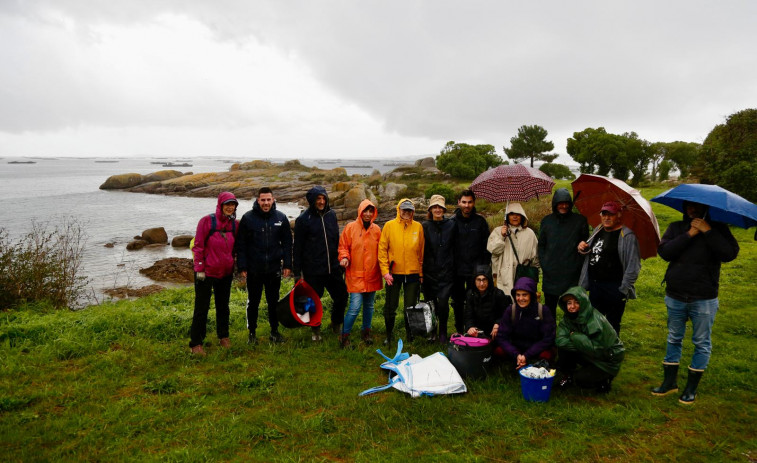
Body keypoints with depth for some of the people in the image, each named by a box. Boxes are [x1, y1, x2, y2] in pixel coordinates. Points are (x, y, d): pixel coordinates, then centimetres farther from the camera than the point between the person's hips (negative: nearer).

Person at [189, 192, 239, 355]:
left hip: (226, 273, 5)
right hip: (206, 273, -5)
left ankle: (223, 336, 33)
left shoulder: (234, 224, 3)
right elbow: (198, 245, -10)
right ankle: (196, 343, 11)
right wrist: (199, 268, -12)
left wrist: (235, 266, 13)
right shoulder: (207, 221, -11)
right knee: (201, 308, 1)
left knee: (223, 306, 17)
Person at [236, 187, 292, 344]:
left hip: (274, 269, 2)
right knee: (253, 302, 11)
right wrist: (242, 266, -7)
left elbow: (287, 242, 6)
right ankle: (252, 332, 25)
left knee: (274, 302, 13)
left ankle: (275, 331, 27)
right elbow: (241, 244, -3)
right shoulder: (248, 218, -5)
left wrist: (287, 264, 2)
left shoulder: (281, 218, 2)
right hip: (253, 270, -1)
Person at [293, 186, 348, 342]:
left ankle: (336, 324, 31)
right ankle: (316, 330, 29)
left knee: (341, 296, 7)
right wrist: (298, 271, -5)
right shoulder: (303, 219, -6)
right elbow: (298, 247, -4)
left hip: (333, 268, 4)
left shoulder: (331, 215, 7)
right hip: (313, 270, -4)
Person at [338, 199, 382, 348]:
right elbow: (343, 246, 0)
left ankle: (366, 332, 32)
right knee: (355, 306, -11)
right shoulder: (351, 227, -3)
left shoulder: (376, 230, 6)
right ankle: (344, 336, 4)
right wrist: (344, 257, -18)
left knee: (369, 305, 15)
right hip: (355, 275, -4)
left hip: (372, 275, 4)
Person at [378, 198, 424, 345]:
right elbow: (382, 249, -4)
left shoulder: (418, 227, 4)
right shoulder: (389, 225, -1)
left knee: (411, 307, 8)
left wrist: (421, 273, 4)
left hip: (413, 273, 1)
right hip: (393, 273, -1)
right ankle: (389, 335, 25)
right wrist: (385, 271, -11)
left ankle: (410, 334, 25)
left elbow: (421, 251, 6)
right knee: (390, 307, 7)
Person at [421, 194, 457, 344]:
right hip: (429, 271, 1)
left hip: (446, 271, -1)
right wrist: (421, 269, 1)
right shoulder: (425, 226, 4)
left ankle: (443, 333, 8)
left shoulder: (451, 225, 3)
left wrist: (454, 266, 4)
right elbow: (421, 249, 6)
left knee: (443, 302, -11)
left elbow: (455, 248, 8)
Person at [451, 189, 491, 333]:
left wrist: (485, 266, -1)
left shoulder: (480, 221, 3)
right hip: (457, 270, 1)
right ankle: (459, 330, 22)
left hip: (475, 271, -1)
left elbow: (486, 246, 5)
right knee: (457, 302, 9)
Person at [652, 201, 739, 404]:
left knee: (702, 343, 7)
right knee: (674, 339, 13)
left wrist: (708, 231, -20)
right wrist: (689, 234, -18)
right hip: (675, 296, 2)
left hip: (703, 299, -2)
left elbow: (730, 254, -18)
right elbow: (664, 252, -12)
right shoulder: (676, 227, 3)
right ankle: (670, 382, 26)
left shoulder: (717, 228, -2)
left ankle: (691, 388, 20)